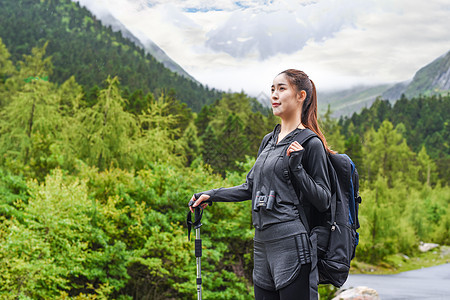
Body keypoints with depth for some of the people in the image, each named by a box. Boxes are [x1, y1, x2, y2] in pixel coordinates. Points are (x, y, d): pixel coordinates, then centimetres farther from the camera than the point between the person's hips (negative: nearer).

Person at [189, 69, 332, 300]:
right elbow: (251, 186, 25)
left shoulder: (310, 144, -5)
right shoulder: (269, 141, 17)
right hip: (262, 243, 7)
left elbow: (323, 201, -6)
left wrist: (297, 168, -17)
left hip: (292, 244, -7)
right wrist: (212, 195, 21)